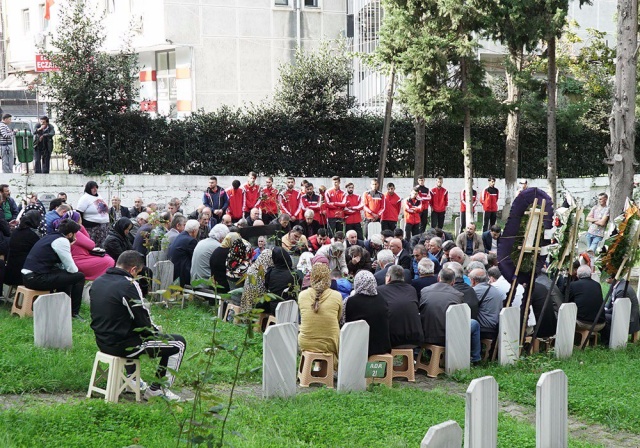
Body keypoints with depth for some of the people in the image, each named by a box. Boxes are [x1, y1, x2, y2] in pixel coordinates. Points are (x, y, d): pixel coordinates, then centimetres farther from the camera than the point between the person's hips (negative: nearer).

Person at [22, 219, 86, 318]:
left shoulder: (50, 237, 18)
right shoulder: (62, 240, -9)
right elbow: (72, 269, -7)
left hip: (27, 276, 10)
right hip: (38, 279, -10)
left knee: (65, 275, 28)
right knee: (79, 276, -3)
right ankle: (74, 312, 8)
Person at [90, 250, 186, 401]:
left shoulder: (98, 281, 6)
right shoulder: (128, 285, -20)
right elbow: (143, 320, -18)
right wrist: (157, 331, 4)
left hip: (102, 342, 9)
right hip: (121, 345, -9)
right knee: (178, 343, 0)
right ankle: (157, 389, 6)